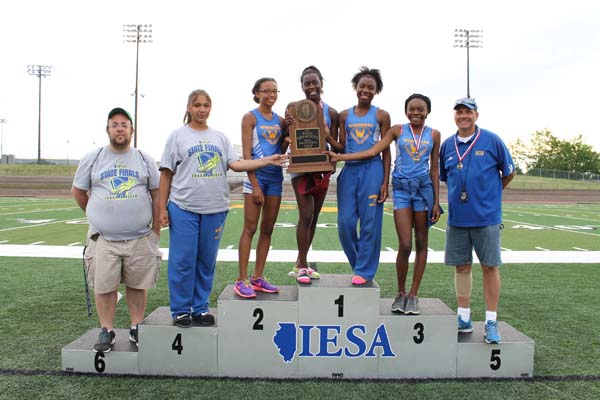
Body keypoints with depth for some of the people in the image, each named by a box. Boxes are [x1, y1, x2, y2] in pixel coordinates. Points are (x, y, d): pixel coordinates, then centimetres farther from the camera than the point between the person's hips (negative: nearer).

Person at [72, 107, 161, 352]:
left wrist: (156, 229, 3)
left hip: (140, 238, 0)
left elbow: (157, 194, 7)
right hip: (103, 239, 0)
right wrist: (97, 215, 13)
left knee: (138, 285, 8)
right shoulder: (92, 158, 5)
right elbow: (78, 191, 14)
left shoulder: (144, 159, 6)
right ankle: (106, 331, 19)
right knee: (104, 286, 4)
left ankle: (136, 328, 22)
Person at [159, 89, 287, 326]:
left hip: (215, 209, 3)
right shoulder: (178, 135, 4)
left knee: (207, 262, 10)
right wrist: (162, 207, -2)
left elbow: (236, 164, 1)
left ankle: (200, 308, 22)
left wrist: (268, 161, -9)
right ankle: (180, 310, 15)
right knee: (183, 261, 0)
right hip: (183, 208, -3)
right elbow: (166, 174, 2)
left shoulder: (219, 137, 12)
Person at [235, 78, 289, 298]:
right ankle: (242, 280, -1)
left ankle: (257, 277, 15)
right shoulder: (250, 117, -2)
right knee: (250, 228, -6)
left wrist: (286, 141, -6)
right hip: (256, 174, -6)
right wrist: (255, 185, -15)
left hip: (276, 176, 6)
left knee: (267, 229, 7)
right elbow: (247, 153, -8)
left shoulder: (280, 120, 13)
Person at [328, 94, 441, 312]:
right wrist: (340, 157, -6)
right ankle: (400, 293, 12)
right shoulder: (397, 130, 7)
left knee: (421, 243, 4)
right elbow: (372, 151, 1)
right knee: (405, 245, -7)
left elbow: (434, 169, 10)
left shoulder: (434, 134, 9)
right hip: (401, 189, -1)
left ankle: (413, 294, 16)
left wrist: (436, 201, 6)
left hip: (424, 188, 2)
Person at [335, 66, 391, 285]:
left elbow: (386, 150, 2)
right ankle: (360, 263, 21)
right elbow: (341, 148, 12)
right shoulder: (344, 115, 11)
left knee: (369, 222, -2)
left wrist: (385, 182, -4)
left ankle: (364, 270, 10)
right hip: (349, 170, 3)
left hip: (372, 170, -3)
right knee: (345, 222, 1)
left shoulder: (381, 115, 4)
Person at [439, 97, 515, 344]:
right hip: (457, 218, 4)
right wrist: (459, 194, 12)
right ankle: (464, 318, 20)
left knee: (490, 267, 1)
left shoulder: (492, 140, -3)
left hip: (487, 217, -3)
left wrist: (489, 193, 11)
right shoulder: (447, 145, 7)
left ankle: (491, 322, 12)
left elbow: (509, 172, 6)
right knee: (462, 266, 9)